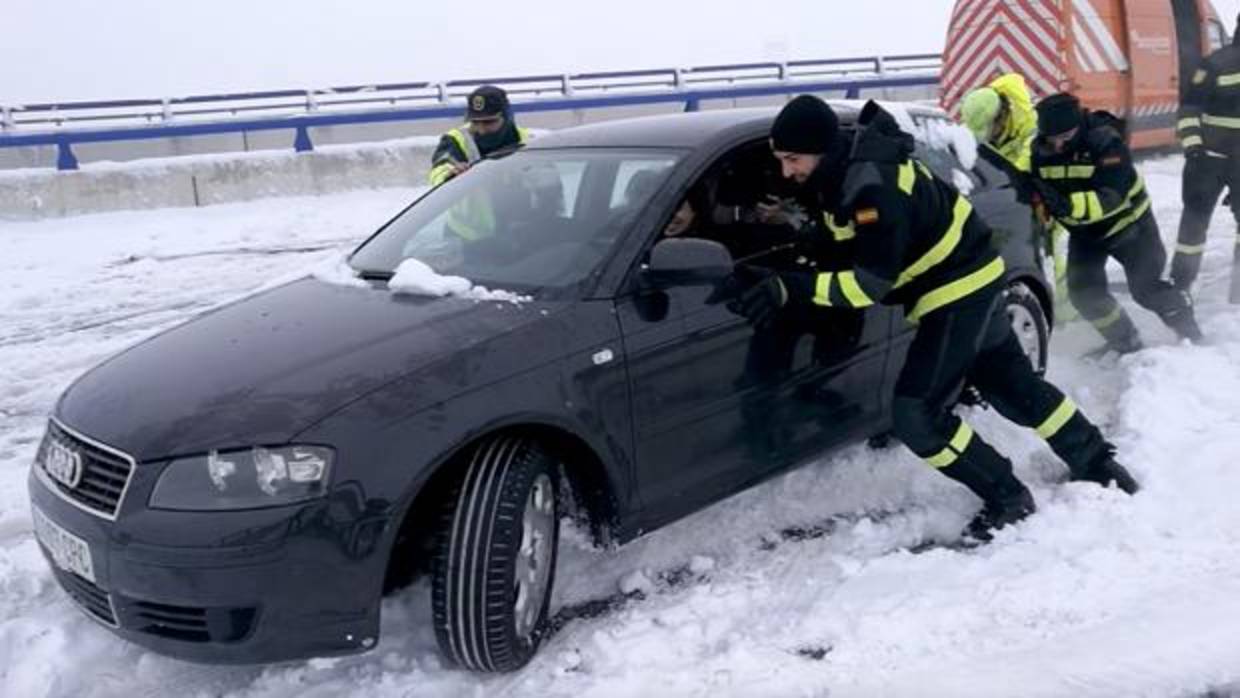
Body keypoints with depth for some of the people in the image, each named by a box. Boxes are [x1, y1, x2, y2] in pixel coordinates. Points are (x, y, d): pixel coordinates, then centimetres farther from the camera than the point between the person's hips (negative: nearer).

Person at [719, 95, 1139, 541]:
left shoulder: (874, 188, -32)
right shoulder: (848, 161, -3)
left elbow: (871, 284, -32)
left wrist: (788, 289, -38)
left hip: (959, 290, -10)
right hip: (968, 278, 10)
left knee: (915, 414, -9)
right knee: (1013, 384, 22)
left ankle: (1007, 498, 7)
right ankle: (1095, 462, 40)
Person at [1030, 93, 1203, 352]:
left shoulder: (1106, 142, -30)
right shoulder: (1041, 150, -15)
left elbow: (1112, 196, -39)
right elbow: (1035, 189, 0)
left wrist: (1068, 204, -53)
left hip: (1129, 224, -4)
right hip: (1084, 233, 4)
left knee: (1145, 288, -1)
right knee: (1084, 292, -10)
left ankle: (1190, 332, 27)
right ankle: (1126, 344, 11)